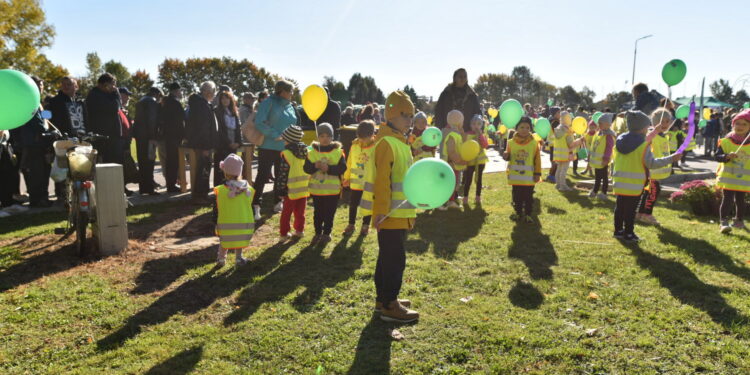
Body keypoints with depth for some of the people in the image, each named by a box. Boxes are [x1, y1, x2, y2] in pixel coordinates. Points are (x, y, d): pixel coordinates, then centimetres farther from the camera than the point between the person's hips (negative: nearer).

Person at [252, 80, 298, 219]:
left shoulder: (290, 106, 11)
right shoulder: (269, 103, -9)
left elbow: (293, 125, 20)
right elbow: (259, 123, -17)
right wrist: (275, 135, -20)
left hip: (285, 148, 7)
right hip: (268, 147, -6)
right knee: (263, 175, -4)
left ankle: (278, 203, 26)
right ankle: (255, 206, 2)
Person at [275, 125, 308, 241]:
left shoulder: (286, 153, -15)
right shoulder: (306, 151, 3)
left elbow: (282, 173, -13)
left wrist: (280, 189, -6)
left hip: (291, 189, -5)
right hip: (304, 188, 5)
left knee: (287, 212, 7)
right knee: (300, 212, 15)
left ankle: (284, 233, 13)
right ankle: (299, 230, 22)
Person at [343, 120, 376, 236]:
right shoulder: (354, 145, -4)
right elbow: (349, 163, 5)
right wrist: (347, 177, 10)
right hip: (355, 182, 3)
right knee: (353, 204, 14)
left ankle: (365, 225, 29)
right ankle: (351, 224, 30)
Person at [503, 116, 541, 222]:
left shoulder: (534, 143, -5)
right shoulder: (511, 142, -2)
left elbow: (537, 160, -3)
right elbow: (508, 157, 8)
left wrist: (537, 173, -5)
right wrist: (506, 156, -17)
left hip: (529, 177, -1)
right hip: (515, 176, 2)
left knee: (528, 197, 6)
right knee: (517, 196, 12)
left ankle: (528, 214, 17)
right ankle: (518, 212, 26)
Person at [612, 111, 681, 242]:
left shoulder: (620, 140, 7)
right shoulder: (643, 146, -14)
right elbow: (651, 163, -14)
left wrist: (655, 131, 29)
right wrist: (671, 158, -5)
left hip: (619, 182, 6)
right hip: (634, 184, -6)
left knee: (619, 207, 13)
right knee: (630, 210, 1)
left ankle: (618, 230, 22)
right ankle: (628, 234, 7)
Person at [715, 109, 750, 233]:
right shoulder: (726, 141, -6)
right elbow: (717, 156, -9)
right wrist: (727, 156, -27)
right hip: (728, 177, -3)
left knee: (740, 200, 14)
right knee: (727, 199, -6)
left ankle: (739, 220, 30)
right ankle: (724, 222, -5)